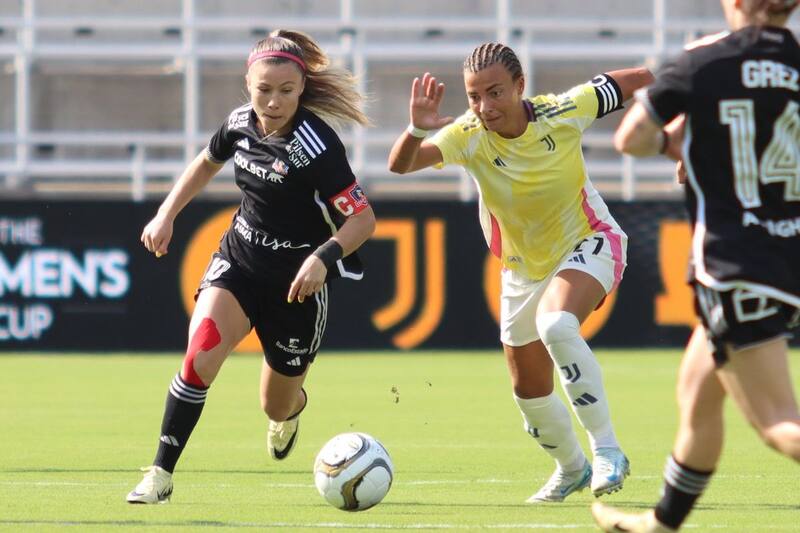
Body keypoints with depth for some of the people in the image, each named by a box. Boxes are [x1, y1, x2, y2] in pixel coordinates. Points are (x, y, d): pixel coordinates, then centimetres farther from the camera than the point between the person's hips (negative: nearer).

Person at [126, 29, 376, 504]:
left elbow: (363, 219, -22)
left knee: (277, 407, 12)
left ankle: (293, 409, 53)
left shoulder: (316, 144, -24)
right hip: (239, 260, 3)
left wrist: (323, 257, -37)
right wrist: (166, 215, 11)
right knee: (200, 354, -25)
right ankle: (161, 475, -19)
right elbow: (207, 163, 17)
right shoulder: (240, 124, -7)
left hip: (296, 280, -3)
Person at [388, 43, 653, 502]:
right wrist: (417, 129, -58)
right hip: (524, 270, 4)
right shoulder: (469, 136, -23)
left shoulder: (564, 112, -25)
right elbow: (401, 165, -39)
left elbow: (640, 81, -10)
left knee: (557, 325, -36)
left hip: (588, 244, -4)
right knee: (529, 390, 15)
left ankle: (606, 448, -25)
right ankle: (571, 468, 46)